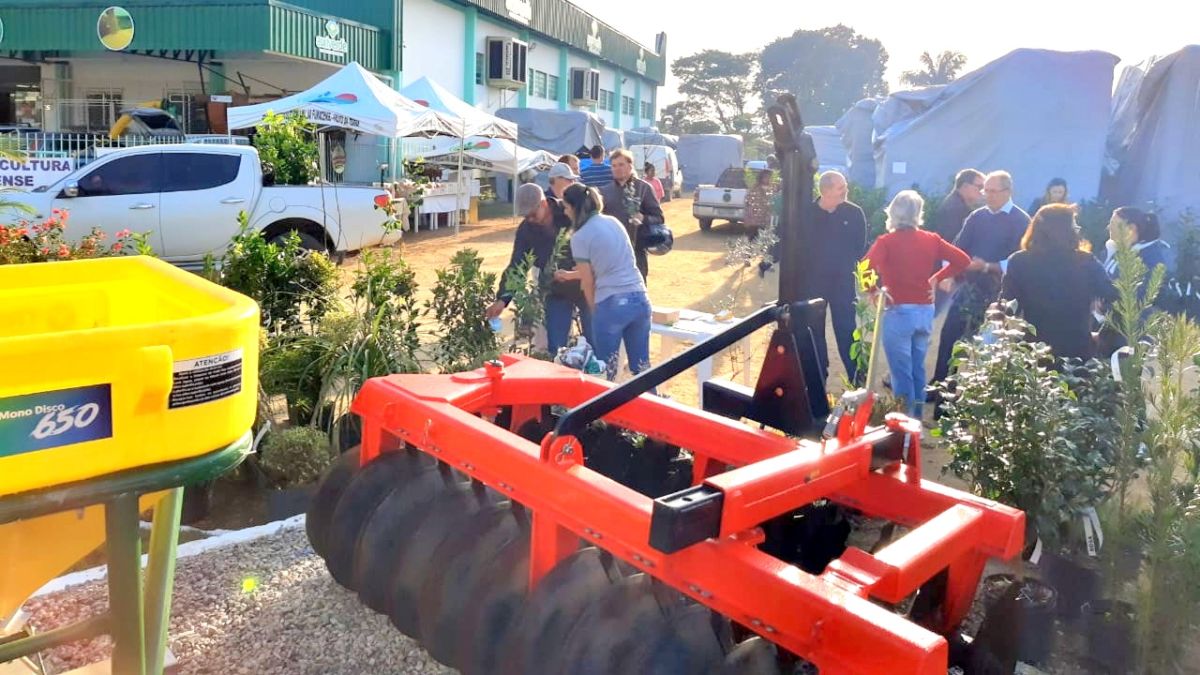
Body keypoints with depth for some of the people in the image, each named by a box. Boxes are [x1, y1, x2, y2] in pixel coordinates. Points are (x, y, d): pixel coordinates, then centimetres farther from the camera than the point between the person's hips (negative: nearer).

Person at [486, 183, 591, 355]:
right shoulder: (525, 230, -7)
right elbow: (516, 265, -5)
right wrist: (502, 298, -15)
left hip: (585, 287, -3)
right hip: (556, 293, 3)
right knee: (555, 349, 4)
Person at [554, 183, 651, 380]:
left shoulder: (580, 237, -6)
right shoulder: (613, 222, 13)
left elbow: (588, 283, -2)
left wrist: (596, 312, 14)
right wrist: (569, 275, 33)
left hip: (611, 305, -6)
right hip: (640, 299, 6)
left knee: (606, 372, 9)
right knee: (642, 367, 15)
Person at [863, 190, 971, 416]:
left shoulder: (886, 242, -9)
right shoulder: (931, 239, 4)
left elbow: (866, 267, -23)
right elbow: (963, 260, 6)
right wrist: (936, 279, 10)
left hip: (898, 311, -5)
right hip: (925, 311, 5)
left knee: (901, 370, 1)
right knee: (918, 367, 18)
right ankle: (917, 416, 27)